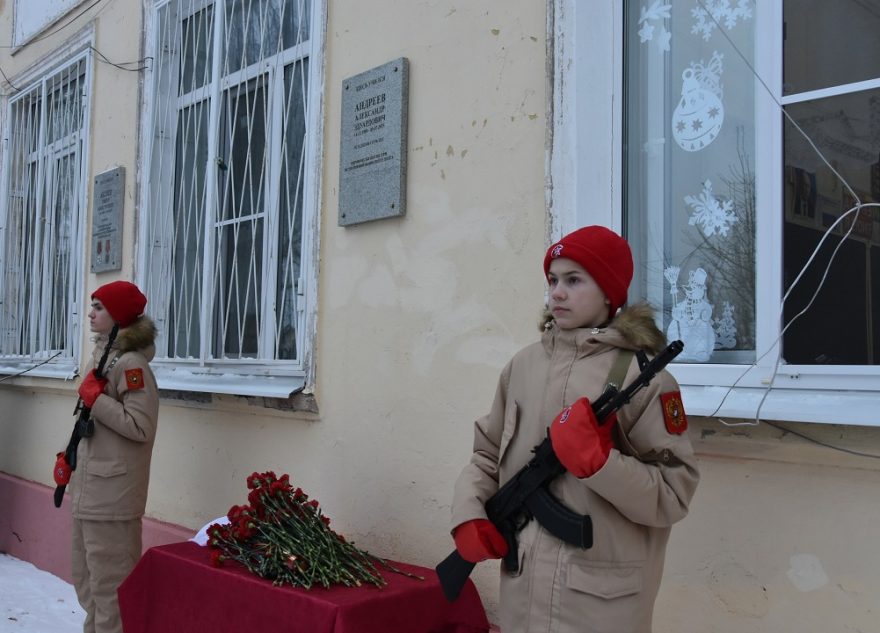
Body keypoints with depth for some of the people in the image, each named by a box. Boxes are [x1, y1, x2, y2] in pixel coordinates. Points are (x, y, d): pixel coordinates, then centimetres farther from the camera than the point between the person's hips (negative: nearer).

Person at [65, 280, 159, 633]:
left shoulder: (131, 363, -17)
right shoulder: (100, 354, 12)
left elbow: (140, 427, -24)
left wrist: (95, 398, -19)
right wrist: (70, 456, 19)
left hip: (112, 493, -10)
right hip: (88, 489, 10)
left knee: (109, 582, -2)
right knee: (87, 578, 22)